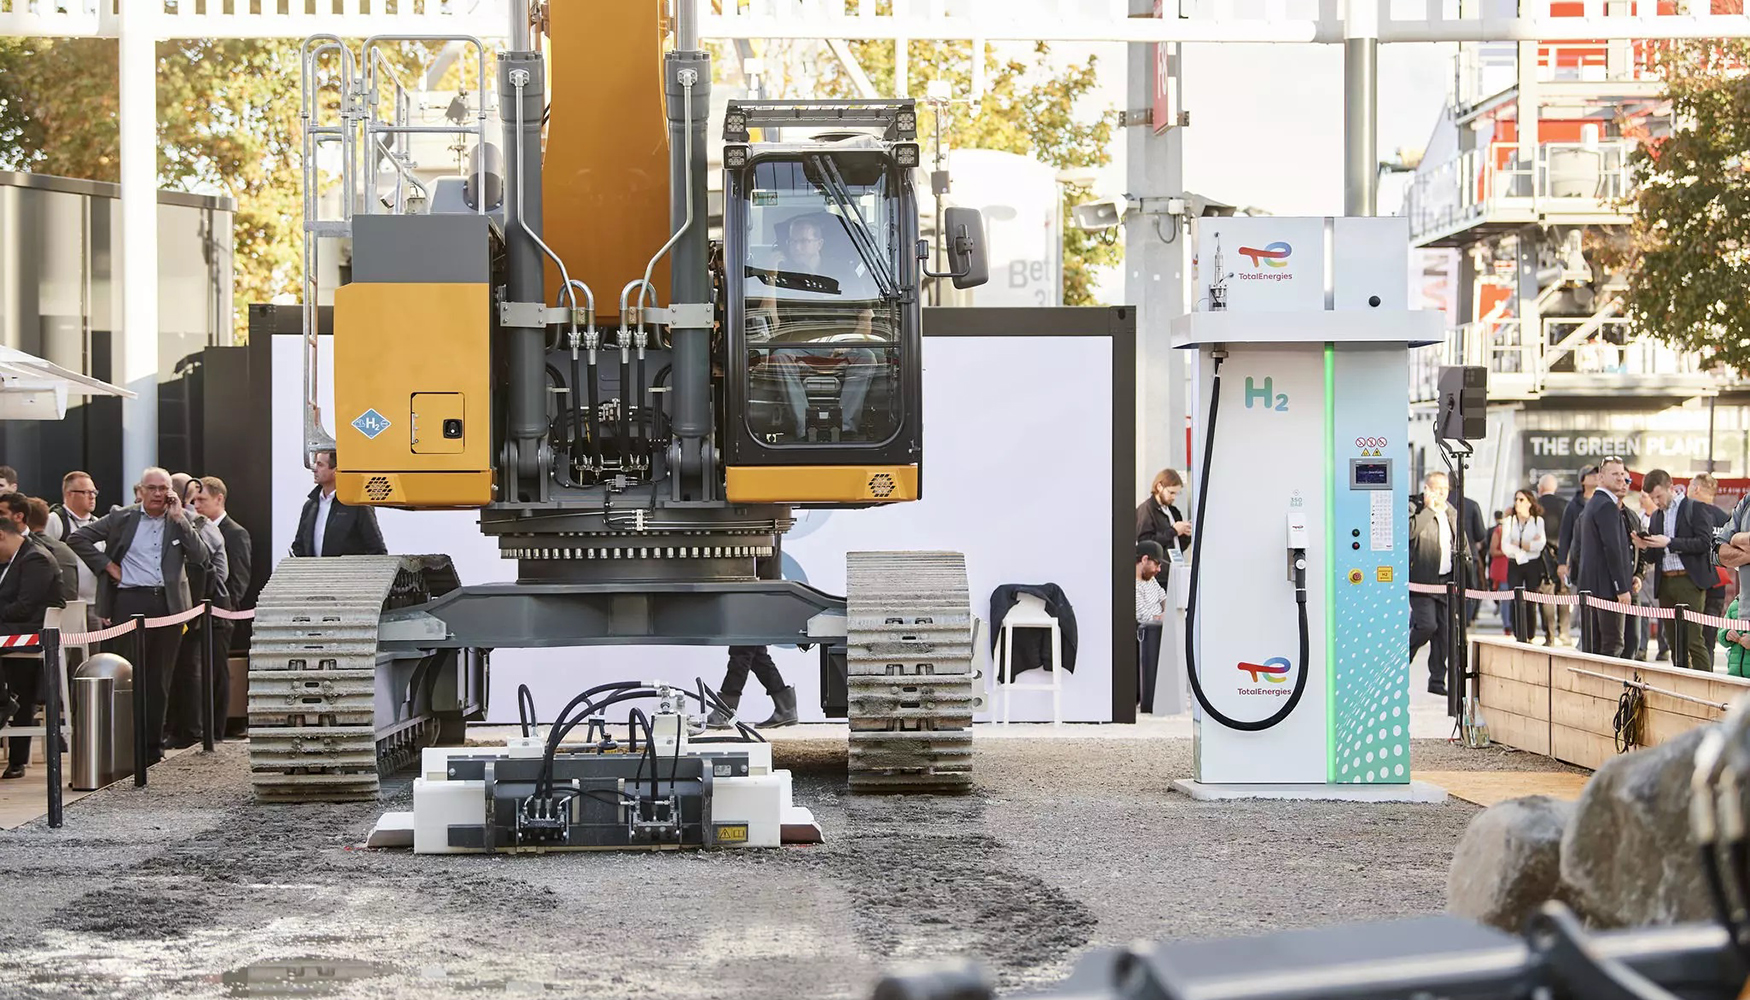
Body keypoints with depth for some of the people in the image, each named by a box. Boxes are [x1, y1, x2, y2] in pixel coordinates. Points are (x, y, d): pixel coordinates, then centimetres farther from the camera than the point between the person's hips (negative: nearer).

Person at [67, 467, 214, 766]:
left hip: (169, 604, 2)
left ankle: (153, 747, 14)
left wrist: (179, 520, -6)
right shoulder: (121, 519, 5)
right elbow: (78, 539, 8)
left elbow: (202, 559, -3)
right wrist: (105, 564, -1)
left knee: (160, 680, 7)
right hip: (131, 603, -2)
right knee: (133, 678, -3)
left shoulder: (183, 520, 9)